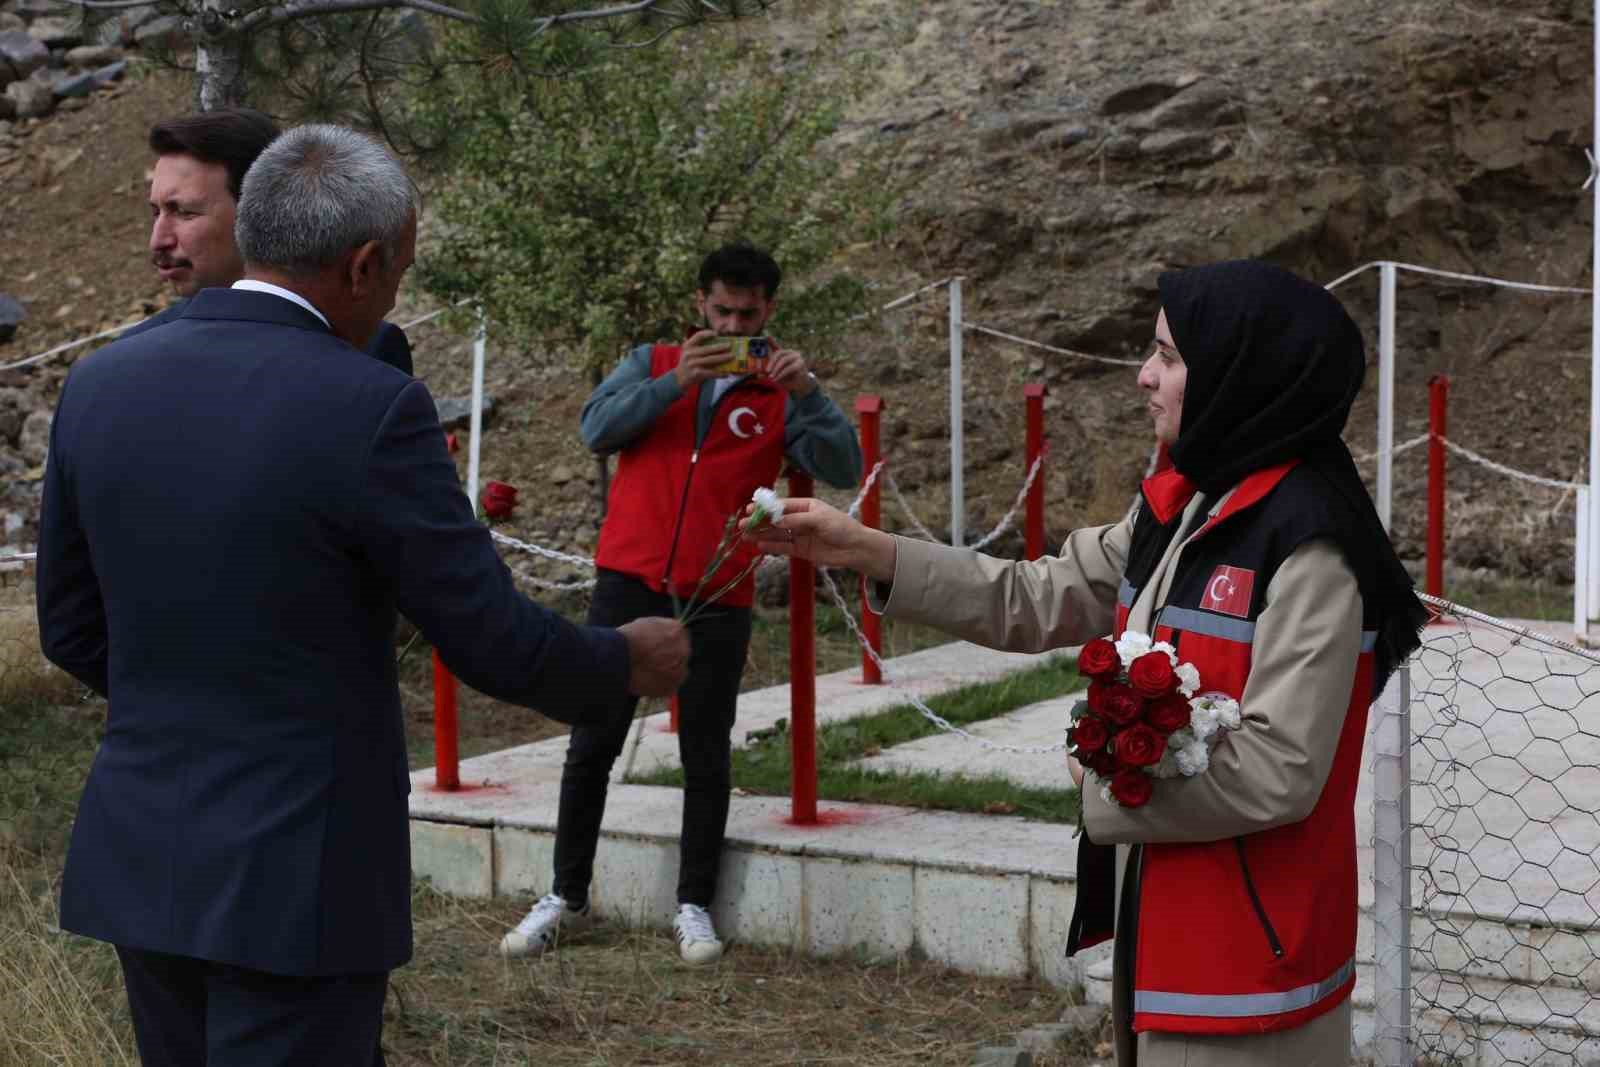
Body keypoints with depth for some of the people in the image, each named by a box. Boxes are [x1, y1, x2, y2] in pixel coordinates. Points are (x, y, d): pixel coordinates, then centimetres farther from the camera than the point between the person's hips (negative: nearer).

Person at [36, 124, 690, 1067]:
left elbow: (73, 628, 11)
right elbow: (494, 643, -12)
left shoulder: (102, 383, 1)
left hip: (142, 859, 7)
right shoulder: (370, 409, -18)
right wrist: (628, 664, 8)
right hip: (293, 878, -6)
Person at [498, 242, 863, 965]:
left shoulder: (779, 396, 7)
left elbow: (843, 470, -5)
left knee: (706, 758, 3)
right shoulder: (652, 364, 9)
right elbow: (597, 430, -6)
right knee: (591, 747, 4)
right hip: (628, 585, 1)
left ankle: (695, 906, 14)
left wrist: (808, 391, -18)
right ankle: (566, 897, 15)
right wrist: (676, 381, -17)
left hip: (717, 602, -1)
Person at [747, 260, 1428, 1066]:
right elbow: (1038, 600, 11)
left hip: (1250, 954, -8)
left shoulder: (1309, 546, -21)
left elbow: (1278, 774, -24)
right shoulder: (1182, 512, 6)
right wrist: (869, 553, 4)